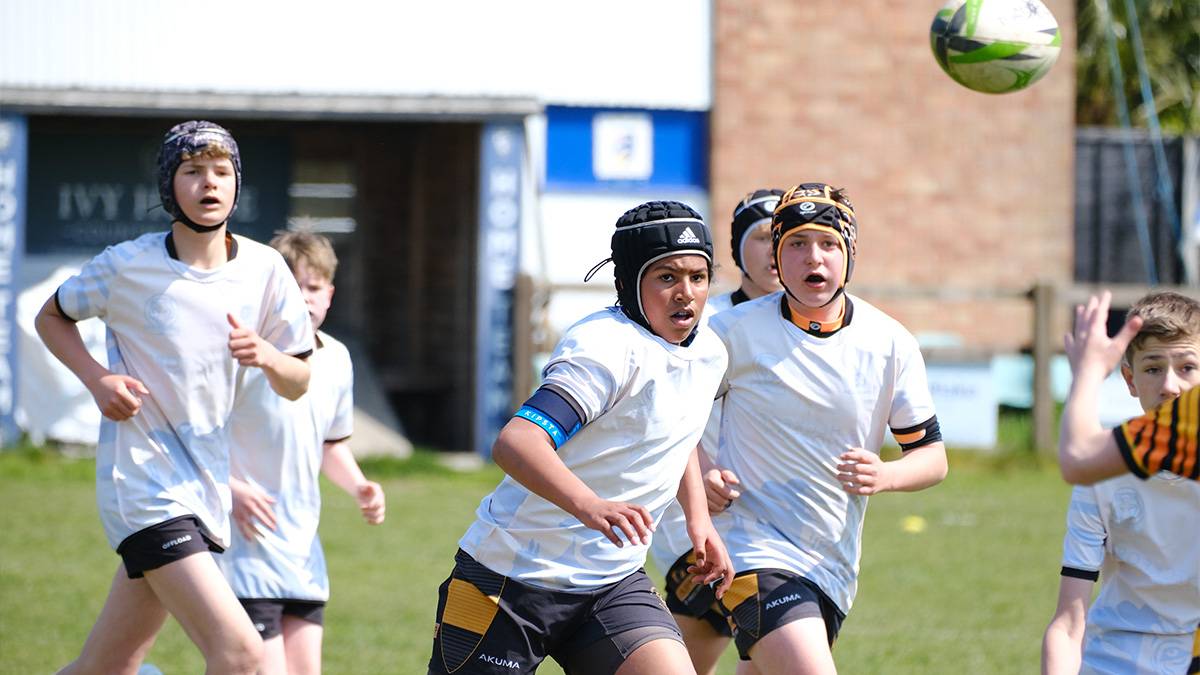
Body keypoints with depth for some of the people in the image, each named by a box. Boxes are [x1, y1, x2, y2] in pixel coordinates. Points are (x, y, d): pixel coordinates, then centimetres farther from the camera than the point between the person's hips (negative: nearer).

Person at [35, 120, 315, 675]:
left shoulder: (264, 270, 3)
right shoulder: (127, 267, -7)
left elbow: (297, 383, 10)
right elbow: (51, 317, 11)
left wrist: (266, 356, -13)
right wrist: (96, 378, -8)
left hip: (207, 492, 5)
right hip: (142, 482, -5)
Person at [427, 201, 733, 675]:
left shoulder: (707, 355, 5)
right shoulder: (607, 347, -22)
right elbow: (516, 443, -37)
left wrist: (698, 519, 19)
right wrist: (588, 505, -52)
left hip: (613, 580, 7)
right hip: (516, 576, -7)